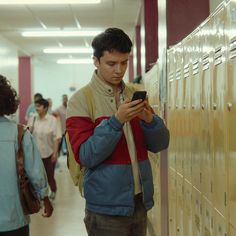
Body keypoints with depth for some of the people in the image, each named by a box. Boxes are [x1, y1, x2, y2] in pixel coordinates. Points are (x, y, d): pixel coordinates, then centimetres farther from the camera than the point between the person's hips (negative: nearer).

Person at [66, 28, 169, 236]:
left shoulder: (134, 95, 7)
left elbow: (159, 145, 5)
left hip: (140, 202, 5)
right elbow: (85, 156, -15)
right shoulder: (81, 100, -9)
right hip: (107, 208, -5)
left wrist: (149, 120, -15)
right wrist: (116, 121, -25)